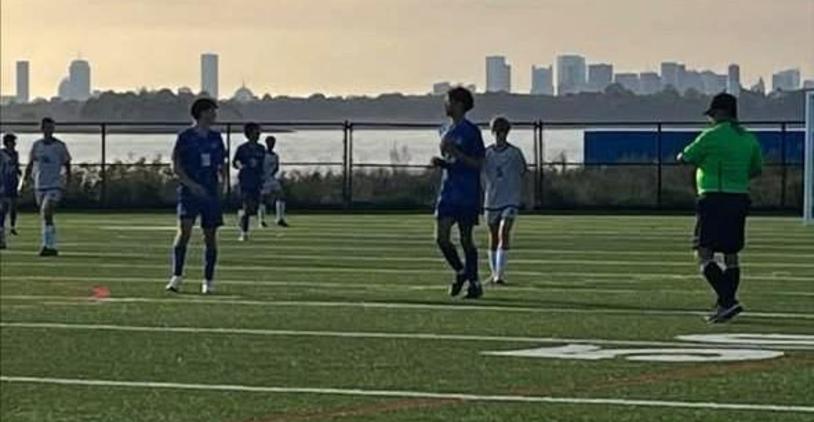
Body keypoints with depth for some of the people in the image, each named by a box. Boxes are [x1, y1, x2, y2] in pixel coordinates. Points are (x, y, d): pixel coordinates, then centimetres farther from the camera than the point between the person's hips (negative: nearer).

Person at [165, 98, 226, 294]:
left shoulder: (215, 138, 11)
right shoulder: (185, 137, -2)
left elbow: (222, 164, 18)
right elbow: (176, 166, -3)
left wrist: (221, 179, -2)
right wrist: (191, 184, -15)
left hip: (211, 193, 4)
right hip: (189, 192, -4)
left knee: (210, 236, 3)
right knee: (184, 230, -16)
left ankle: (208, 281, 10)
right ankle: (177, 276, -11)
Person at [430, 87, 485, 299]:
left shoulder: (471, 131, -9)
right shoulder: (448, 130, 14)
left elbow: (478, 163, -12)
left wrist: (455, 153, -21)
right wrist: (440, 161, 2)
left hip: (467, 193, -6)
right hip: (448, 191, 6)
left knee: (466, 239, -2)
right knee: (441, 237, -3)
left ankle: (474, 283, 9)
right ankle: (460, 272, 18)